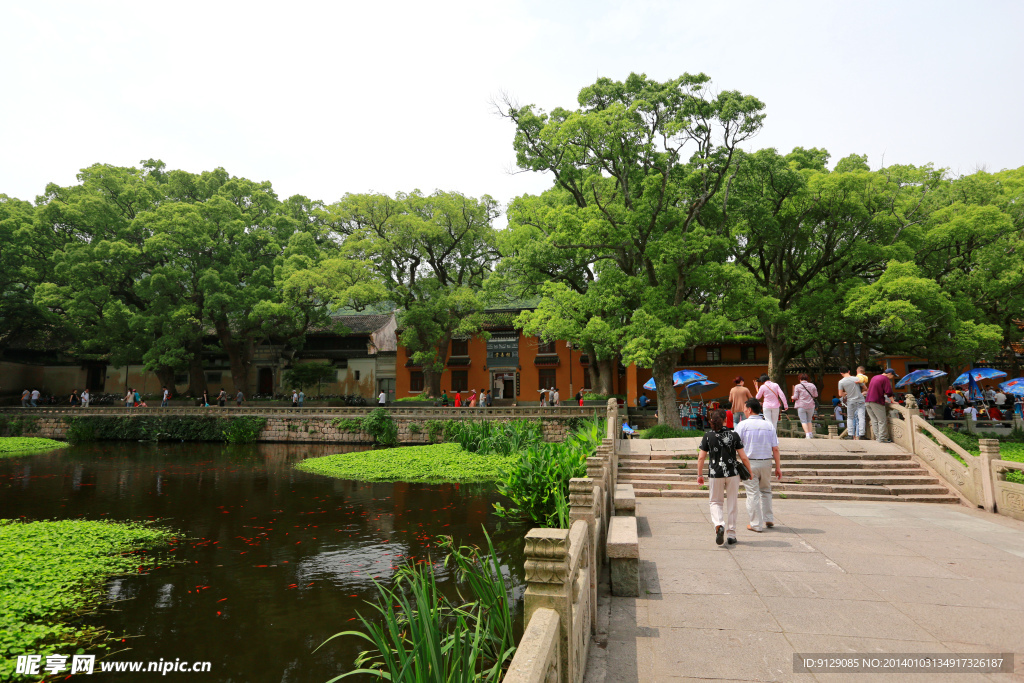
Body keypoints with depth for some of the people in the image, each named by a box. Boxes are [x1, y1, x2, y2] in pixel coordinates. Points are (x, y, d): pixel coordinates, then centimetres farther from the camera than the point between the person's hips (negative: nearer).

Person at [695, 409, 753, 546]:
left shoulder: (708, 436, -4)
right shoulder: (733, 435, -3)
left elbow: (701, 457, -4)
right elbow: (743, 457, -2)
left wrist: (700, 475, 6)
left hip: (715, 474, -1)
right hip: (732, 474, 1)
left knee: (716, 502, 14)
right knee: (731, 504, 13)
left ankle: (719, 525, -12)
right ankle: (731, 534, 18)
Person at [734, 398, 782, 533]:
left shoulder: (742, 425, -7)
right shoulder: (768, 425, 3)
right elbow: (775, 448, 1)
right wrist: (778, 467, 6)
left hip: (749, 462, -4)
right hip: (766, 462, 4)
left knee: (753, 494, 2)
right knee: (766, 491, 22)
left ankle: (756, 524, 7)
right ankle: (768, 519, 25)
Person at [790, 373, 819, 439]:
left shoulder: (797, 386, -6)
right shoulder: (812, 385, 3)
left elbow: (795, 397, -8)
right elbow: (815, 395, 7)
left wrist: (792, 397, 14)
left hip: (801, 406, -3)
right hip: (810, 406, 3)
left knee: (803, 421, -1)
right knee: (809, 420, 16)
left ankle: (807, 434, -12)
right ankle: (811, 434, 13)